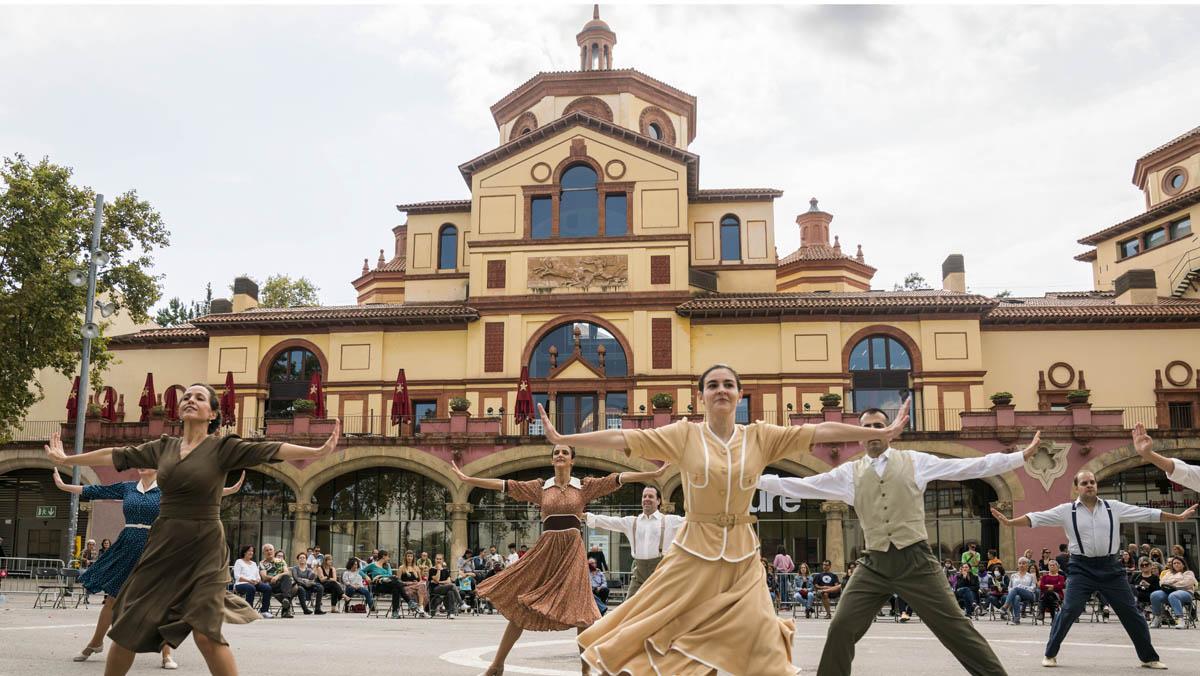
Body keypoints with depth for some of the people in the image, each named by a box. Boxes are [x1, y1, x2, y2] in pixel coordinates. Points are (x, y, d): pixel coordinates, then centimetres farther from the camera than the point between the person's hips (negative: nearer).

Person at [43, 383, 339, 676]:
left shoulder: (223, 447, -5)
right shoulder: (163, 446, 8)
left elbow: (267, 450, -18)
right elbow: (117, 456, 18)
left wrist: (319, 451, -32)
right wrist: (67, 459, 27)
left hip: (204, 550, -5)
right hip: (163, 547, 5)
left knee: (206, 633, -16)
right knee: (127, 628, 8)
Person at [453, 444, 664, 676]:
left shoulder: (585, 486, 3)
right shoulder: (540, 487, 6)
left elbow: (619, 478, -6)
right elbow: (503, 485, 3)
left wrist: (655, 474, -14)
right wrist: (467, 479, -2)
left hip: (573, 551, -1)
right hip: (545, 550, 1)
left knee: (579, 612, -4)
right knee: (519, 604, 3)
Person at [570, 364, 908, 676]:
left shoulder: (760, 437, 1)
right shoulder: (684, 434, -3)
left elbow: (820, 431, -2)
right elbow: (622, 438, -7)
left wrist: (881, 433, -3)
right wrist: (561, 439, -12)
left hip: (741, 556, 2)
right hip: (694, 553, -1)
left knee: (763, 646, 1)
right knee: (656, 631, 4)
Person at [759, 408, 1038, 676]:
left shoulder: (914, 461, 4)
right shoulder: (850, 472, 8)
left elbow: (969, 467, 4)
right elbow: (801, 485, 8)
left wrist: (1020, 456, 0)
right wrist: (757, 480, 5)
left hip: (916, 561, -2)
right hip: (874, 566, 2)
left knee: (955, 627, 1)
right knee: (842, 628, -3)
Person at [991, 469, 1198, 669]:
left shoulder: (1114, 507, 6)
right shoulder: (1066, 510, 0)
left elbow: (1147, 514, 9)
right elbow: (1037, 518, -6)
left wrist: (1179, 517, 9)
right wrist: (1009, 522, -18)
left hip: (1110, 567, 2)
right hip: (1082, 568, -2)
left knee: (1130, 611, 8)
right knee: (1069, 610, -10)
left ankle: (1149, 657, 25)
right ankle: (1050, 654, 5)